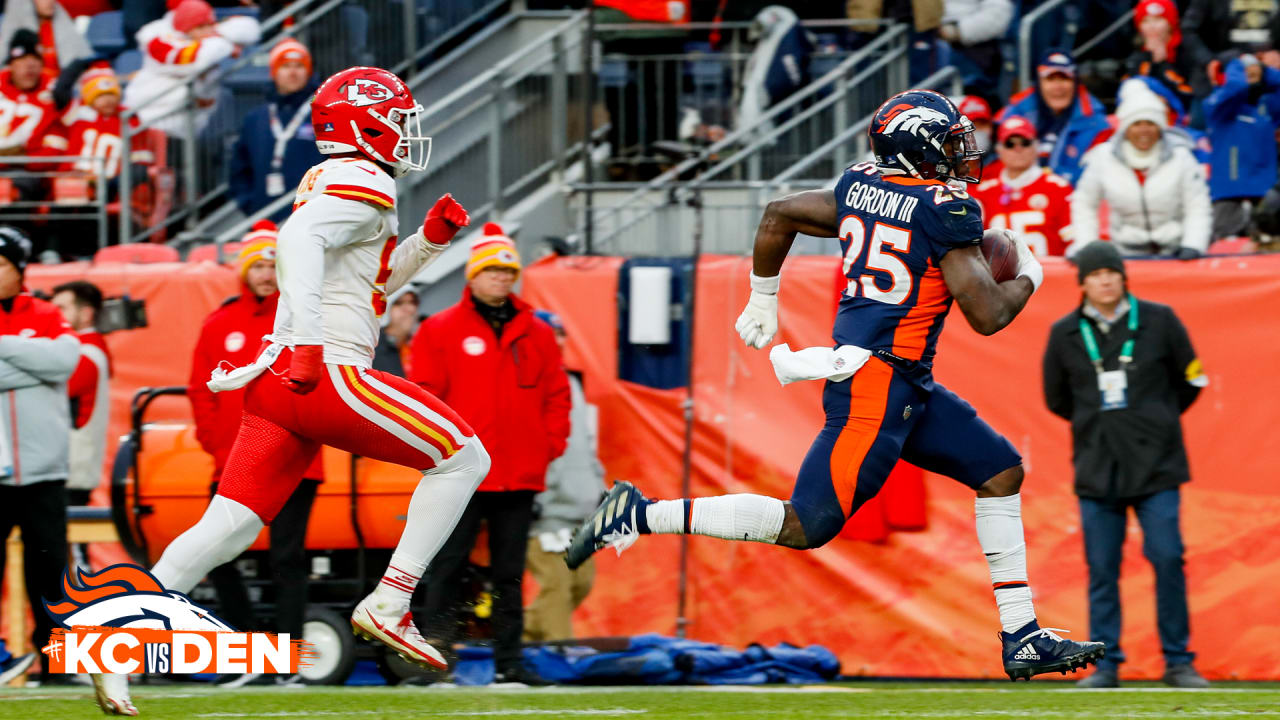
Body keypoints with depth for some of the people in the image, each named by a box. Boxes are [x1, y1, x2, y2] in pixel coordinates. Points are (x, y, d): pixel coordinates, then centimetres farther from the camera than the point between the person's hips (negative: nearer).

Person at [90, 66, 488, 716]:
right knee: (463, 456, -1)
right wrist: (309, 341, -32)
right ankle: (388, 607, -6)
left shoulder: (326, 183, 25)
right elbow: (299, 241, -24)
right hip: (327, 374, -9)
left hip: (279, 378, 9)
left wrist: (426, 241, 23)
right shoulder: (363, 184, -6)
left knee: (226, 529, 4)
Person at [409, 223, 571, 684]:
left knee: (509, 574, 7)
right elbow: (423, 395, -2)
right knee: (447, 567, -3)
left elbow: (557, 394, 13)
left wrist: (551, 443, 2)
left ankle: (509, 662, 10)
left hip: (520, 474, 3)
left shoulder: (536, 335, 12)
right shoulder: (440, 330, 2)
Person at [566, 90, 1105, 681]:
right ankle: (639, 515, -8)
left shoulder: (860, 188, 10)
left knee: (1001, 471, 15)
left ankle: (1022, 638, 15)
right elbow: (986, 316, -15)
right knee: (806, 527, -10)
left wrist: (763, 300, 31)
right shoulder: (946, 210, -13)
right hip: (877, 382, -10)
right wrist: (1027, 279, 6)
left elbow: (777, 215, 19)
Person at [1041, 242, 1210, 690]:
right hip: (1098, 468, 1)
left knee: (1168, 560, -7)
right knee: (1102, 568, 0)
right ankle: (1105, 664, 7)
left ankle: (1178, 663, 1)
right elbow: (1057, 399, 17)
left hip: (1155, 465, -1)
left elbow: (1191, 380, 12)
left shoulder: (1158, 321, 1)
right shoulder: (1065, 334, 4)